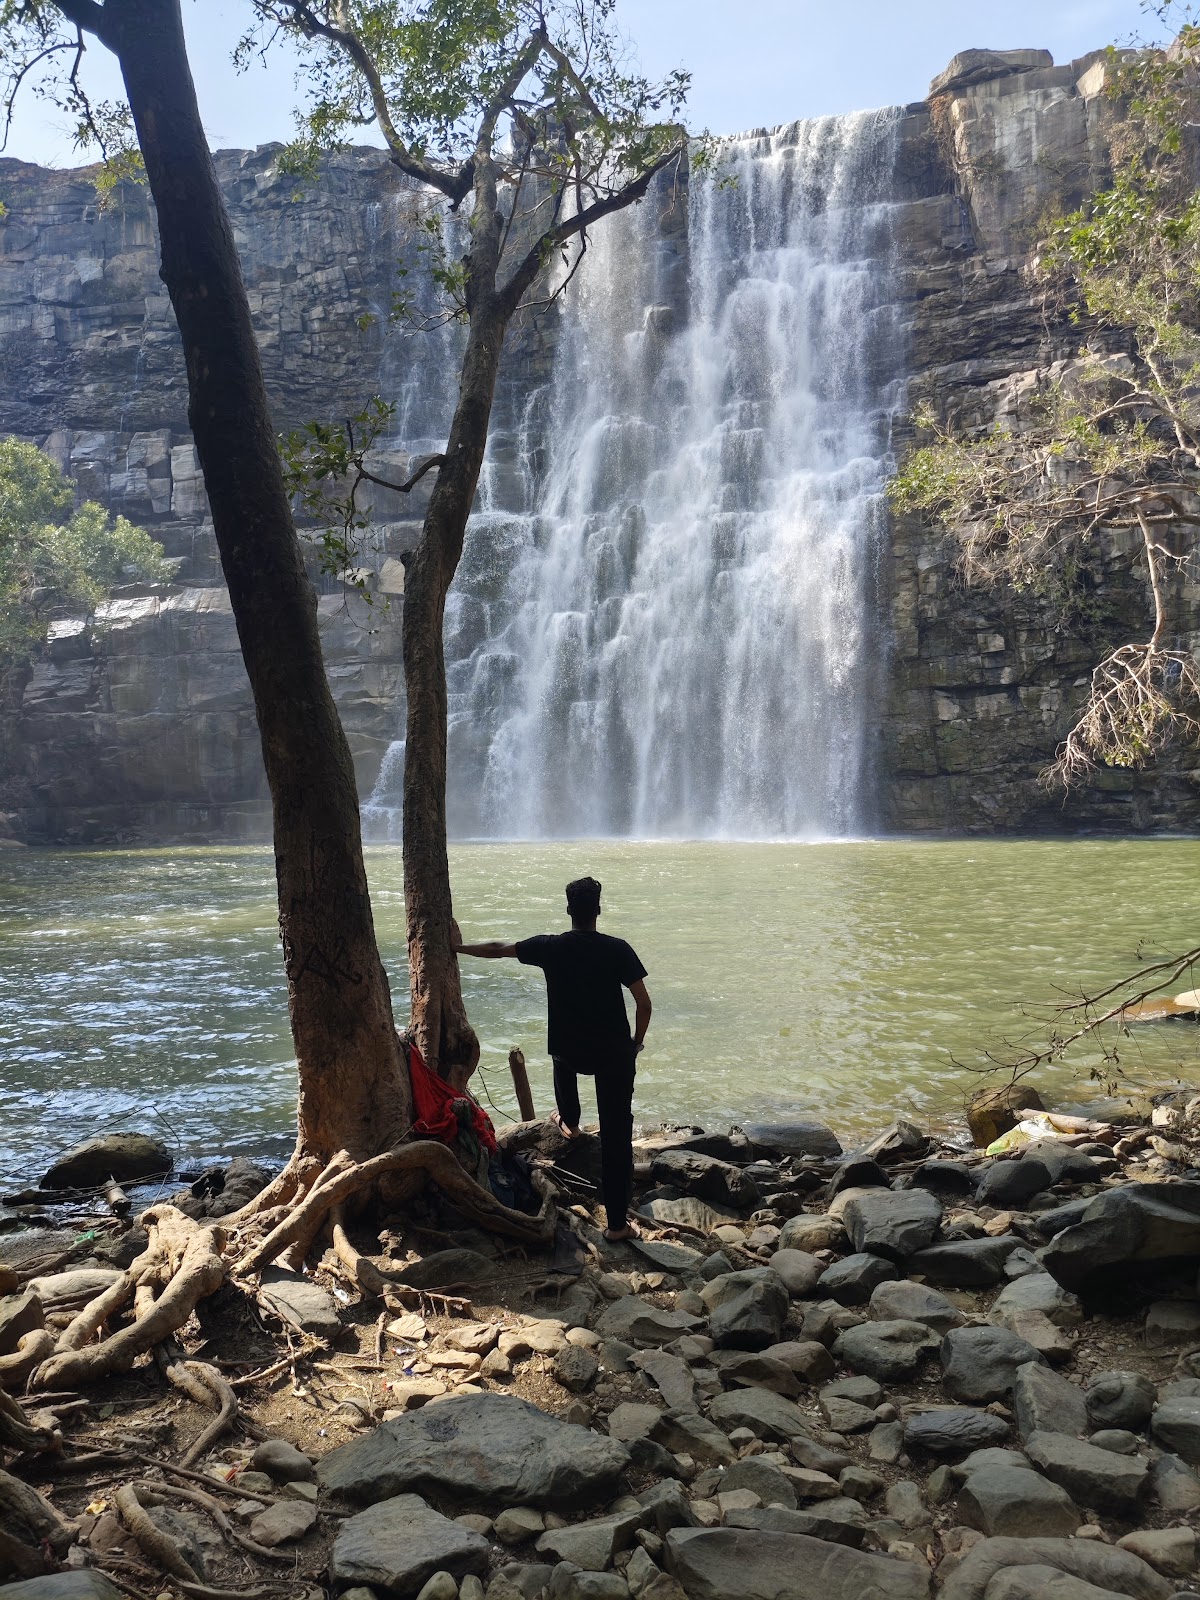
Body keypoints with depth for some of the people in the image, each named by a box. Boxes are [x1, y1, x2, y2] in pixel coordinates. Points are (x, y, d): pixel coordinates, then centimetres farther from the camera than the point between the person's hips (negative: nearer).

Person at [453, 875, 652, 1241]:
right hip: (615, 1054, -2)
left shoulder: (550, 948, -7)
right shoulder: (617, 950, -13)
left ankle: (569, 1123, 60)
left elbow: (497, 949, 8)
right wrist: (637, 1043, 8)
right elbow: (644, 1004, -10)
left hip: (570, 1052, 2)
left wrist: (460, 947, 25)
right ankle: (617, 1222, 5)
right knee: (616, 1135, 4)